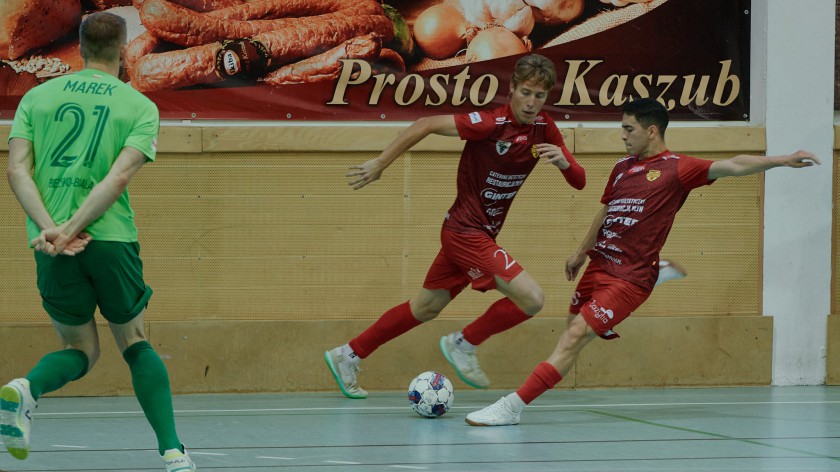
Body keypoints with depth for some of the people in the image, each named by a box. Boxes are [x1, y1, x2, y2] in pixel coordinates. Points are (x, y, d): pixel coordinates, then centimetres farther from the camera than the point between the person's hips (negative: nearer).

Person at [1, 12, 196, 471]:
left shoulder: (37, 97, 12)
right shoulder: (140, 106, 5)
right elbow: (120, 176, -10)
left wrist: (50, 227, -12)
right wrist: (71, 229, -15)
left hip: (51, 248, 1)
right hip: (111, 240, -1)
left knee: (80, 348, 17)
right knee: (134, 342, 19)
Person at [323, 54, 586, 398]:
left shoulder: (544, 127, 0)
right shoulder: (491, 124, -21)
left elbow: (579, 182, 2)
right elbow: (426, 125, -18)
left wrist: (563, 161, -21)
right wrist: (380, 164, -15)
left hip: (481, 234, 8)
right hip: (466, 231, -8)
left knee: (426, 308, 18)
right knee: (531, 298, -17)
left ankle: (348, 356, 29)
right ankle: (464, 345, 4)